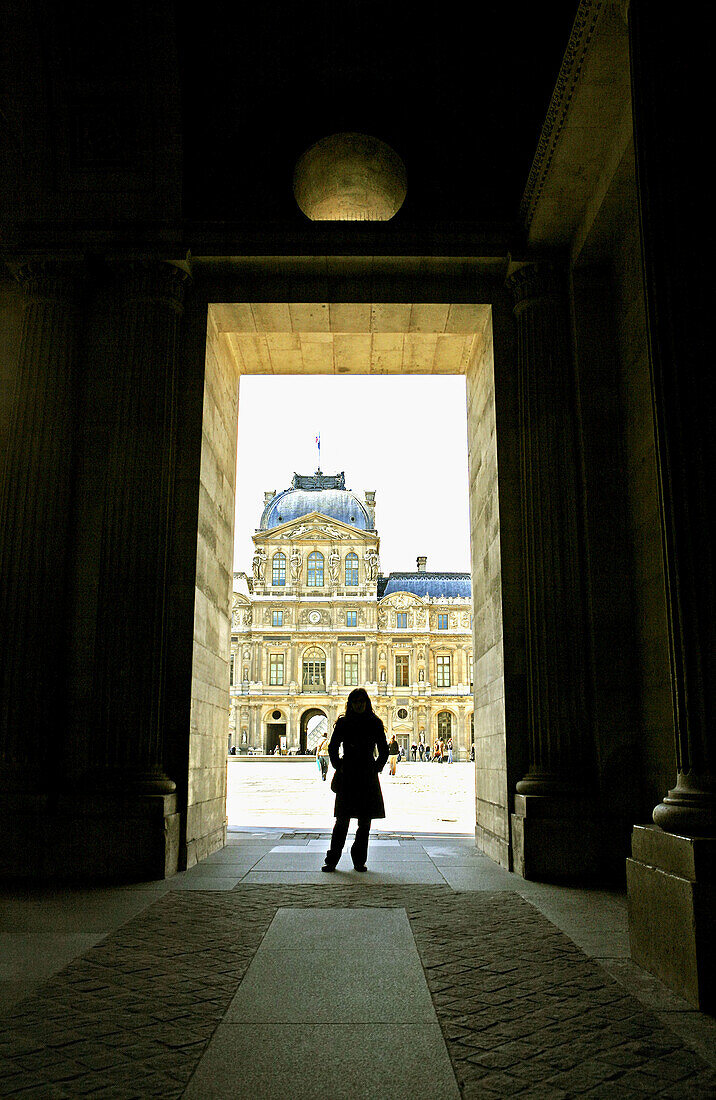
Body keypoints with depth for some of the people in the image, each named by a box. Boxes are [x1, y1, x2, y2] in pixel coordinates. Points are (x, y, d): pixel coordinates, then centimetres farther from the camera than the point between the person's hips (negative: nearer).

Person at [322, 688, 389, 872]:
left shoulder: (375, 723, 6)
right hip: (347, 777, -1)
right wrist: (339, 768, 4)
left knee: (365, 822, 3)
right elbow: (332, 748, 10)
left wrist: (376, 768, 5)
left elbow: (384, 751, 13)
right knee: (342, 820, -3)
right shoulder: (343, 723, 4)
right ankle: (331, 861, 4)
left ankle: (359, 861, 14)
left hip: (368, 777, 1)